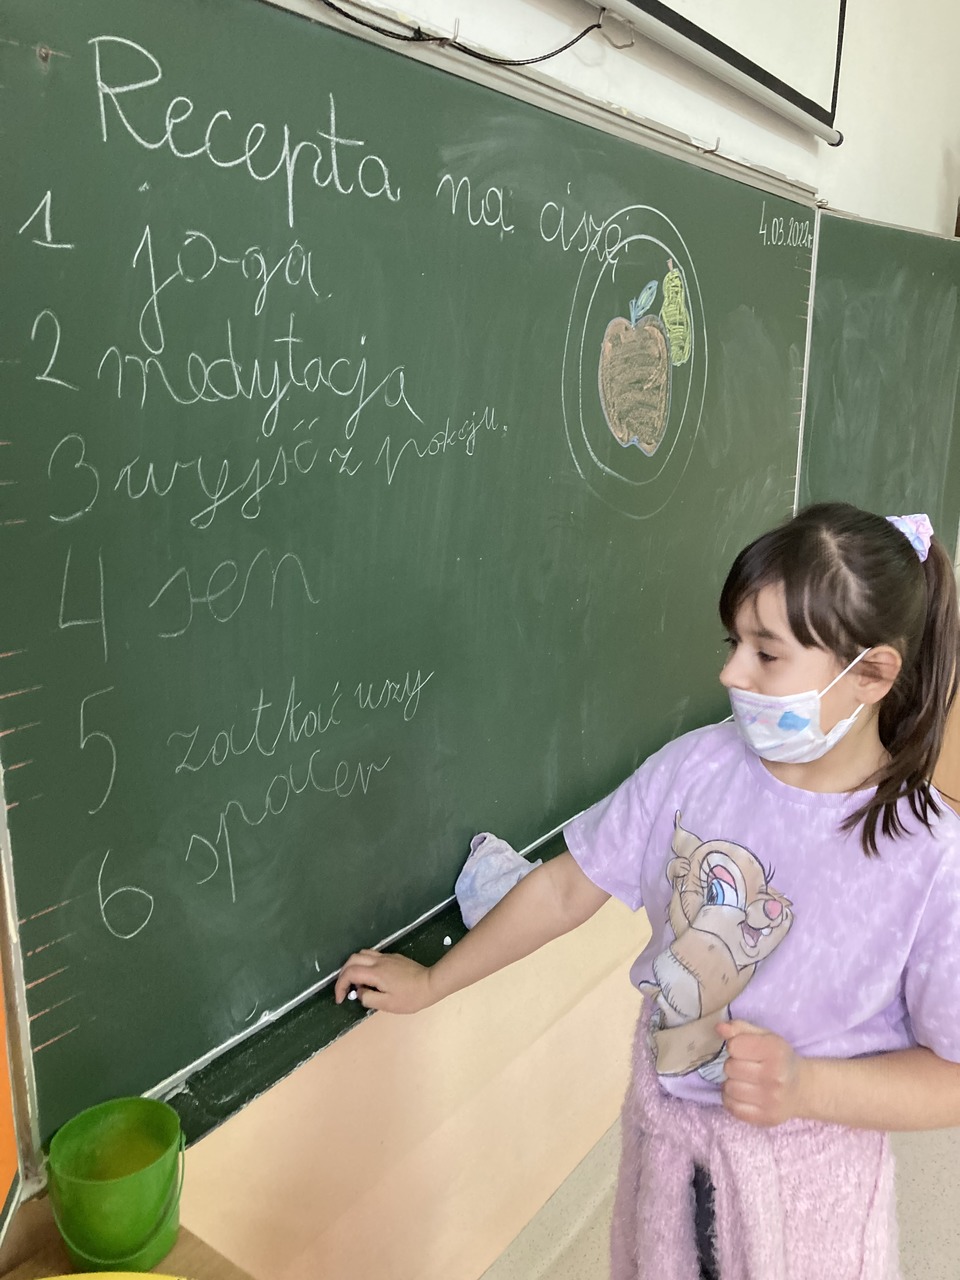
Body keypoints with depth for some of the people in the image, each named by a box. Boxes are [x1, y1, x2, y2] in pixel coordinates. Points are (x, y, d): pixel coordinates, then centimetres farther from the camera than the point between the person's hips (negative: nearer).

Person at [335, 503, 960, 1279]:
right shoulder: (695, 769, -16)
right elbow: (566, 888, -6)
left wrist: (803, 1086, -29)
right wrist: (430, 983, 2)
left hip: (805, 1167, -3)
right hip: (662, 1124, 3)